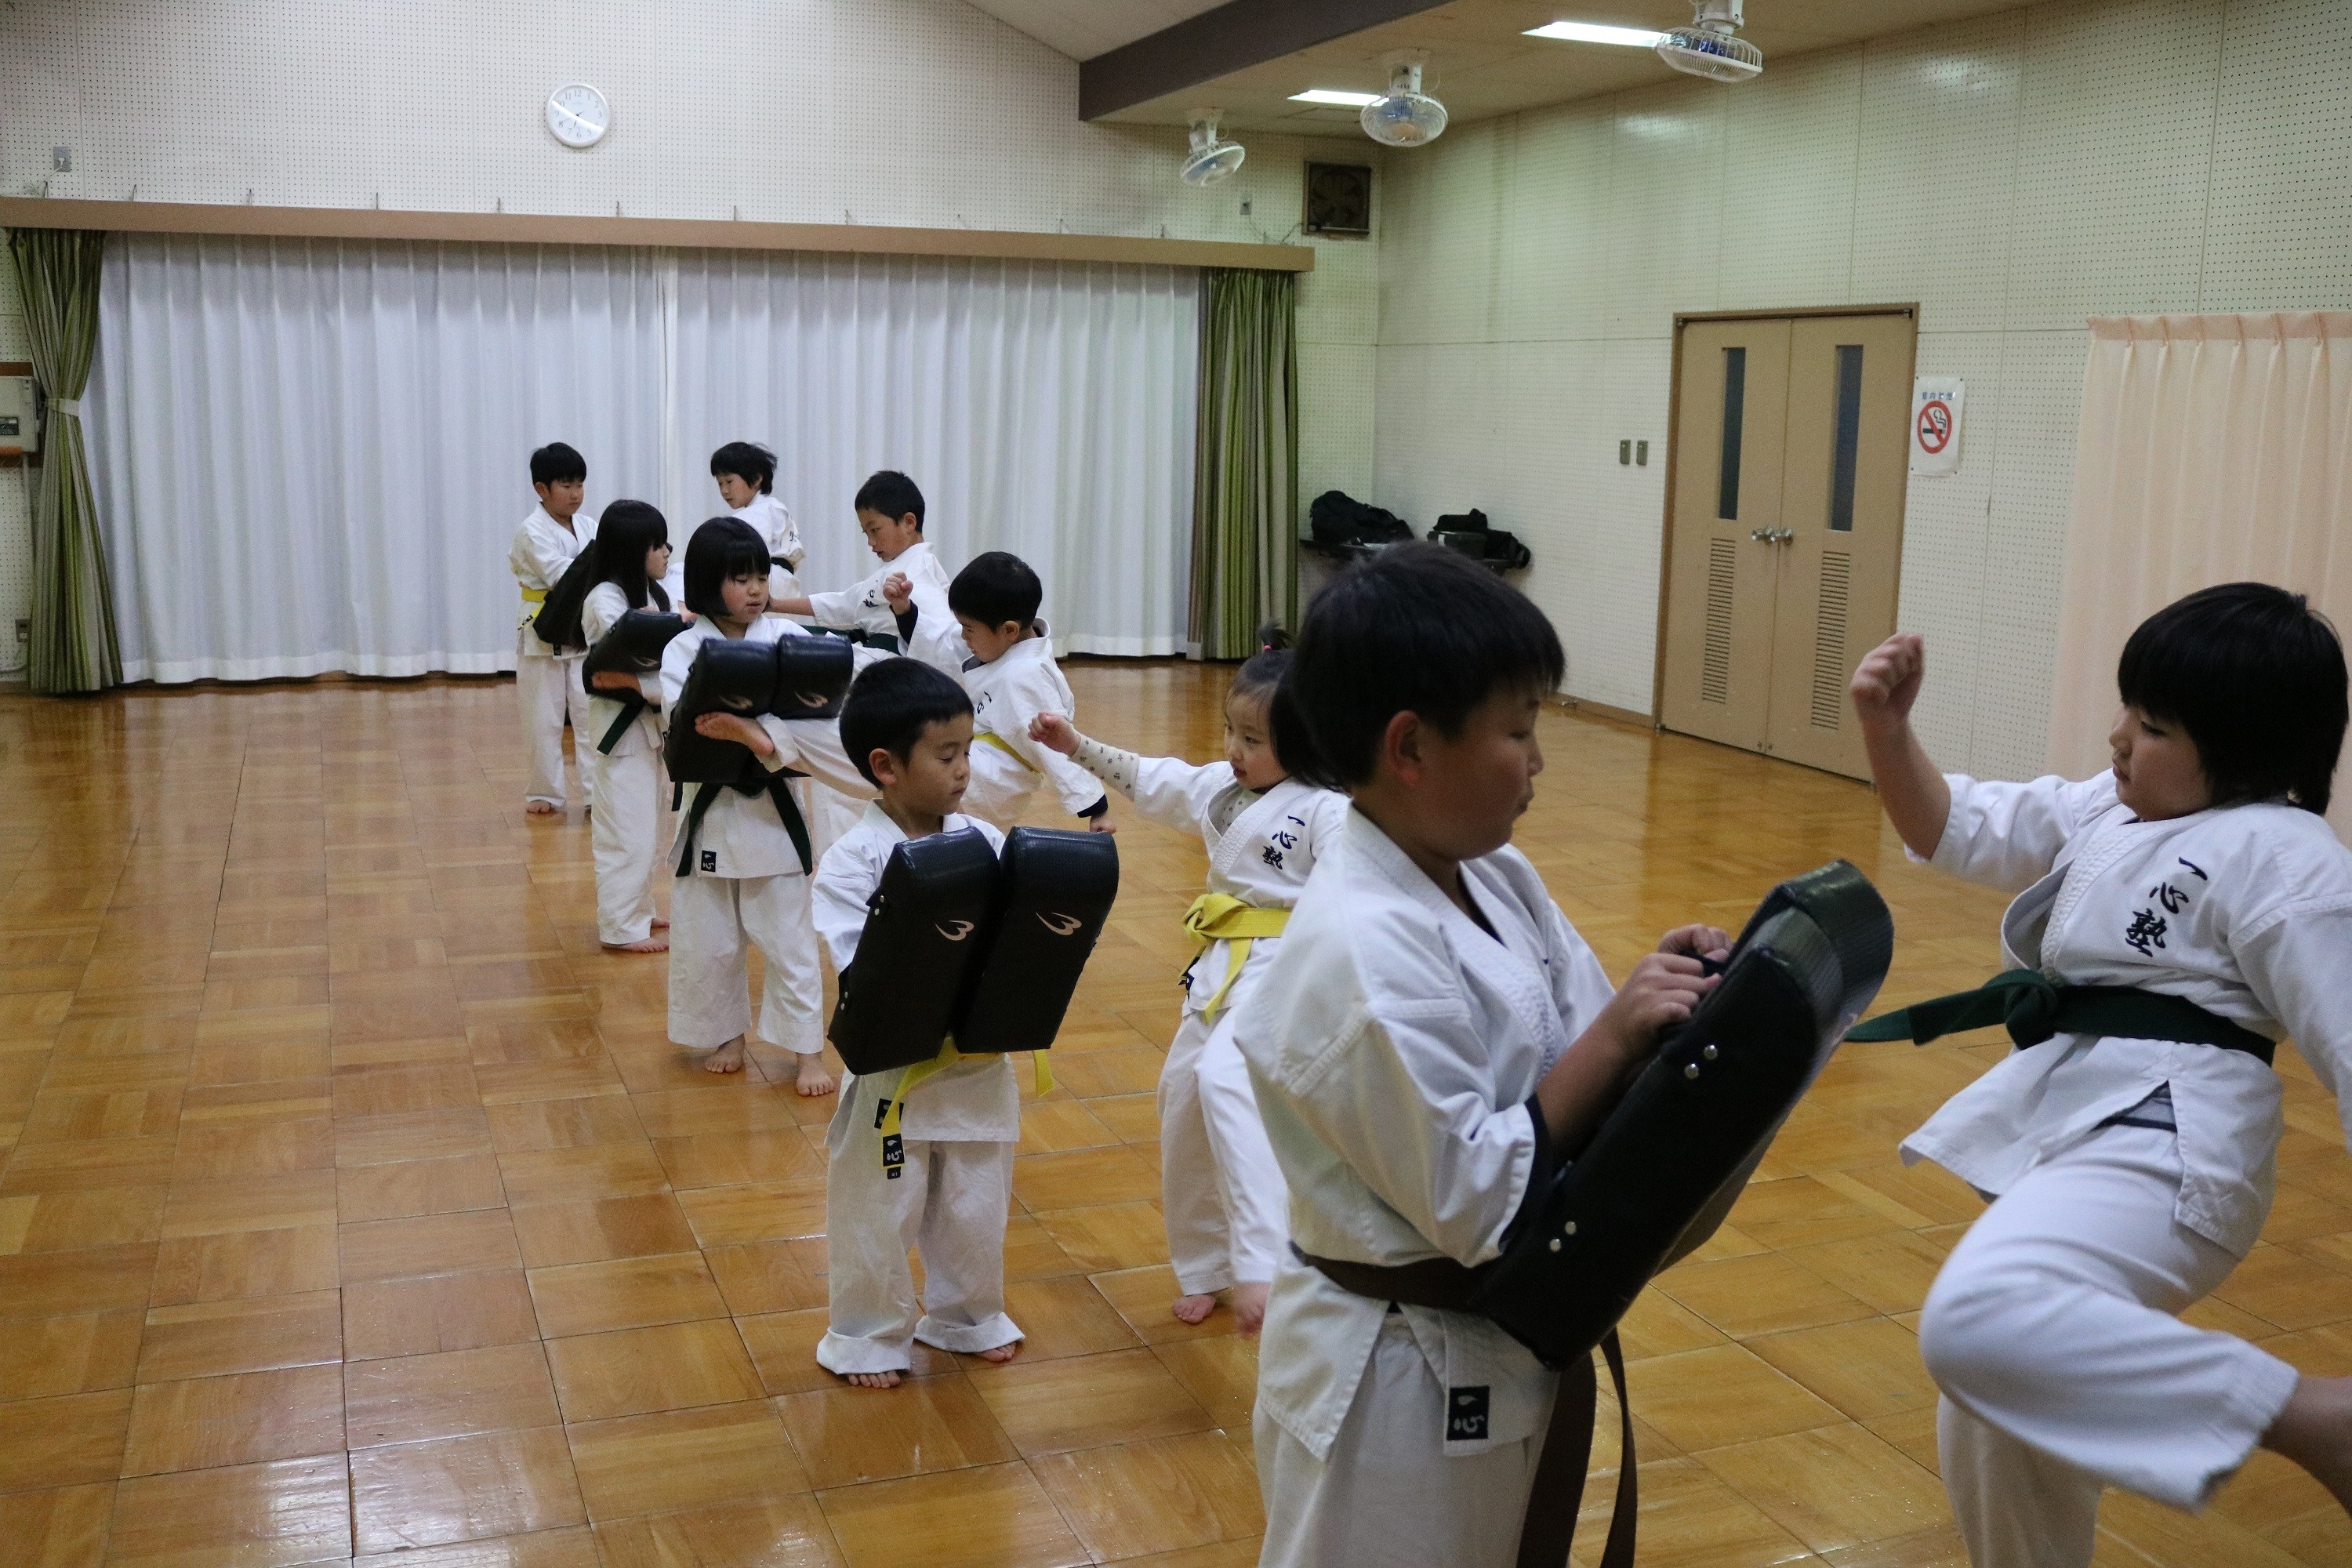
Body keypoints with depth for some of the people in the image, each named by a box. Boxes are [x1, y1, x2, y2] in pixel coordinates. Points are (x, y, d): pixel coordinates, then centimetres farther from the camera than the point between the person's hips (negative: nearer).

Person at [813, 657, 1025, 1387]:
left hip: (979, 1065, 4)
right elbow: (861, 970, -23)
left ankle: (967, 1317, 44)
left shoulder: (984, 841, -2)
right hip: (894, 1070, -4)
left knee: (976, 1207, 20)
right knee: (877, 1213, 11)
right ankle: (869, 1335, 33)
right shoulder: (854, 860, -16)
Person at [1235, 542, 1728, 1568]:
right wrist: (1618, 1037, -26)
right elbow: (1473, 1201, -27)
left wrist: (1653, 996, -12)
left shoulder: (1495, 877, -1)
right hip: (1400, 1380, -9)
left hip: (1500, 1349, 9)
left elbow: (1551, 1049, 6)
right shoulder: (1363, 953, -28)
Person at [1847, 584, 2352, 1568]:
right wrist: (1886, 728, -2)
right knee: (1999, 1432, 21)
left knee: (1979, 1323, -36)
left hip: (2164, 1145, -9)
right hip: (2064, 1119, 9)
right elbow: (1956, 828, 16)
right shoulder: (2111, 811, 13)